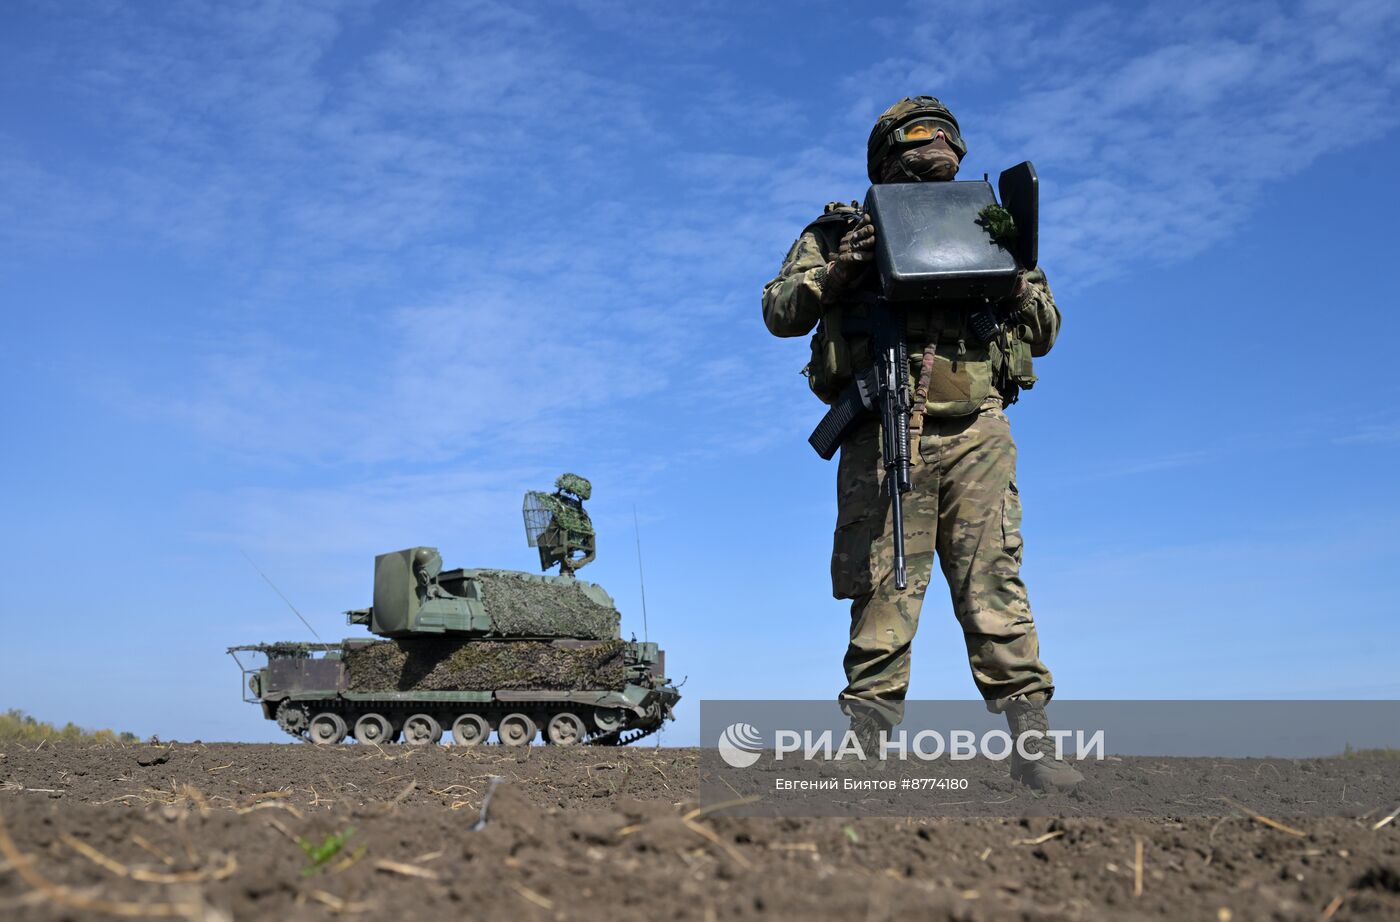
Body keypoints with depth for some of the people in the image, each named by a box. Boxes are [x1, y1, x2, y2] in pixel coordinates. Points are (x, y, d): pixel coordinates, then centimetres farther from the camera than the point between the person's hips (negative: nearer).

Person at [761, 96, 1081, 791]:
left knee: (994, 585, -3)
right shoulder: (840, 232, 17)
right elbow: (780, 313, 7)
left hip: (975, 430, 2)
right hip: (884, 432, -2)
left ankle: (1031, 744, -1)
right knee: (884, 592, -4)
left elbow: (1045, 333, 22)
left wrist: (1015, 275, 1)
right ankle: (868, 746, 3)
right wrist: (839, 268, -10)